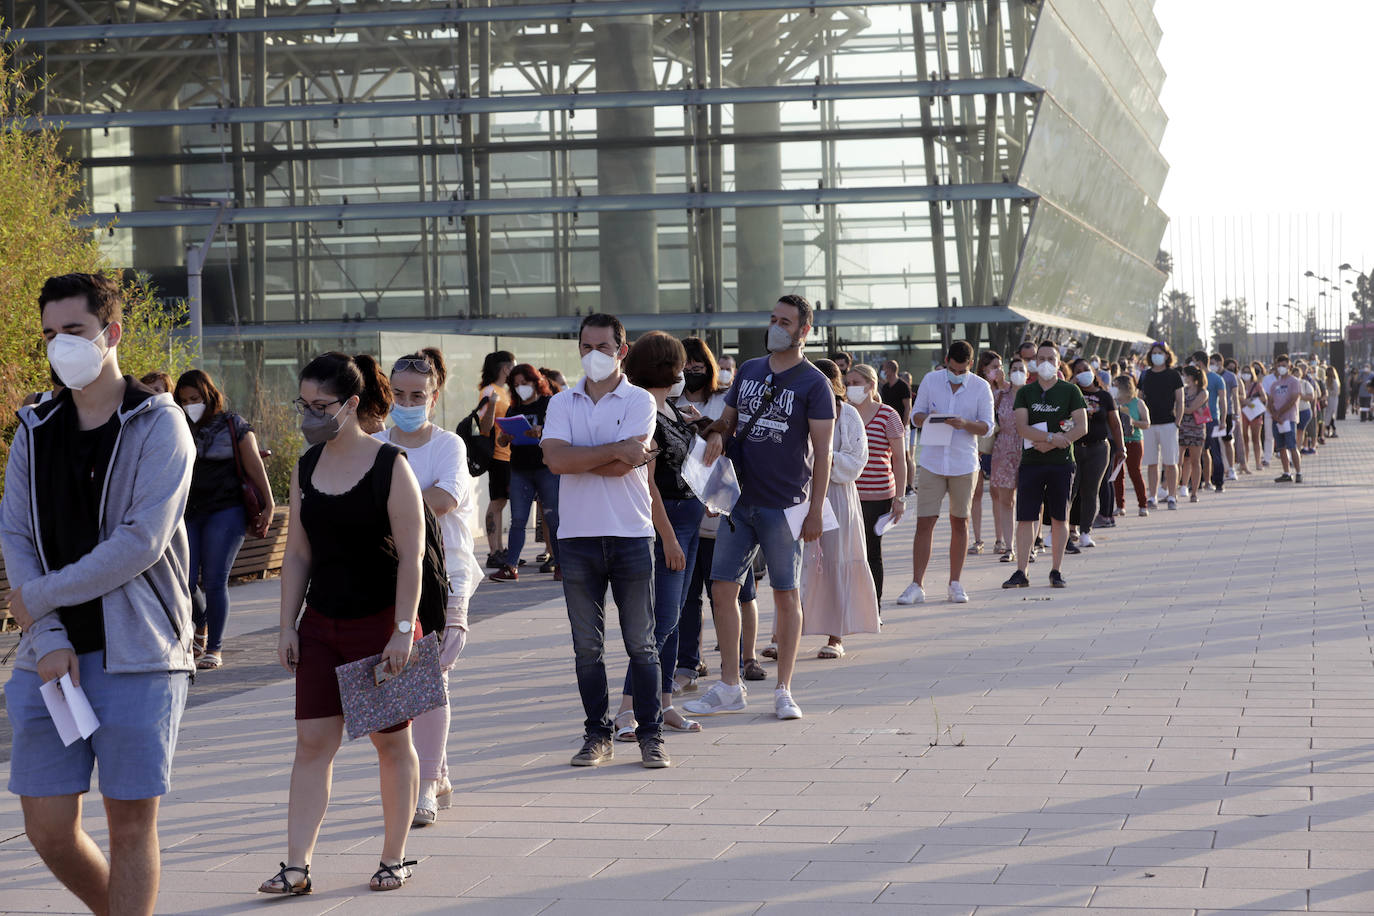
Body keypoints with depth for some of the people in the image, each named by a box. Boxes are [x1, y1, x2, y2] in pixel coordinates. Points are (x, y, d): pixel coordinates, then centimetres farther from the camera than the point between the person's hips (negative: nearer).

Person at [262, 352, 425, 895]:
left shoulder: (389, 467, -10)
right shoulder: (305, 469, 6)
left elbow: (411, 555, -12)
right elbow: (298, 552, 11)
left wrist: (403, 629, -17)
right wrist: (287, 626, 6)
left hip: (381, 622, -5)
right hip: (321, 624, 5)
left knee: (392, 742, 6)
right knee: (312, 742, -1)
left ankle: (395, 859, 17)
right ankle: (297, 866, -2)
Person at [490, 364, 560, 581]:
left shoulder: (549, 404, 2)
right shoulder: (513, 409, 17)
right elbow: (500, 441, 15)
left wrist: (541, 432, -29)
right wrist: (504, 436, -9)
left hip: (547, 468, -4)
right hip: (520, 470, 4)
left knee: (553, 518, -4)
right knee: (518, 519, 1)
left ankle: (559, 565, 3)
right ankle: (510, 567, -2)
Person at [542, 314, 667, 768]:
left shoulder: (640, 402, 1)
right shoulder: (562, 403, 8)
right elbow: (557, 459, -10)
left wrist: (575, 459, -6)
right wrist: (617, 449, -12)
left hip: (631, 534, -2)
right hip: (578, 537, 2)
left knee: (641, 643, 2)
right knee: (587, 646, 7)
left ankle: (650, 735, 8)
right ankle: (597, 735, 16)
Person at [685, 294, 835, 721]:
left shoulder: (813, 383, -5)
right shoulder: (748, 371, 11)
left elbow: (822, 452, -7)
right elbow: (729, 418, 21)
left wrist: (816, 510, -13)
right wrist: (716, 434, -4)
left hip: (784, 504, -5)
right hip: (740, 500, 5)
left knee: (786, 594, 1)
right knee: (723, 588, 2)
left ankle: (783, 691, 10)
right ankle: (729, 687, 10)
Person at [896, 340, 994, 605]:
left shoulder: (981, 387, 0)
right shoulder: (930, 381, 2)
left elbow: (987, 426, -2)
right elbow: (915, 416, 7)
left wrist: (965, 424, -21)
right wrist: (927, 418, -16)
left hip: (964, 464, 0)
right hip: (932, 462, 0)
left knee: (960, 522, 7)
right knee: (924, 523, -4)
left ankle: (955, 583, 17)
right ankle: (917, 586, -2)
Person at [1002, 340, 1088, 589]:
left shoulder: (1070, 391, 4)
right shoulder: (1025, 393, 8)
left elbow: (1081, 427, -4)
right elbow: (1021, 427, -4)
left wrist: (1049, 445, -11)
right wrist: (1052, 437, -16)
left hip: (1061, 462, -1)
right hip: (1030, 463, 1)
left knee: (1059, 518, 3)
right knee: (1025, 518, -3)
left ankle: (1056, 571, 12)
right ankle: (1021, 573, 0)